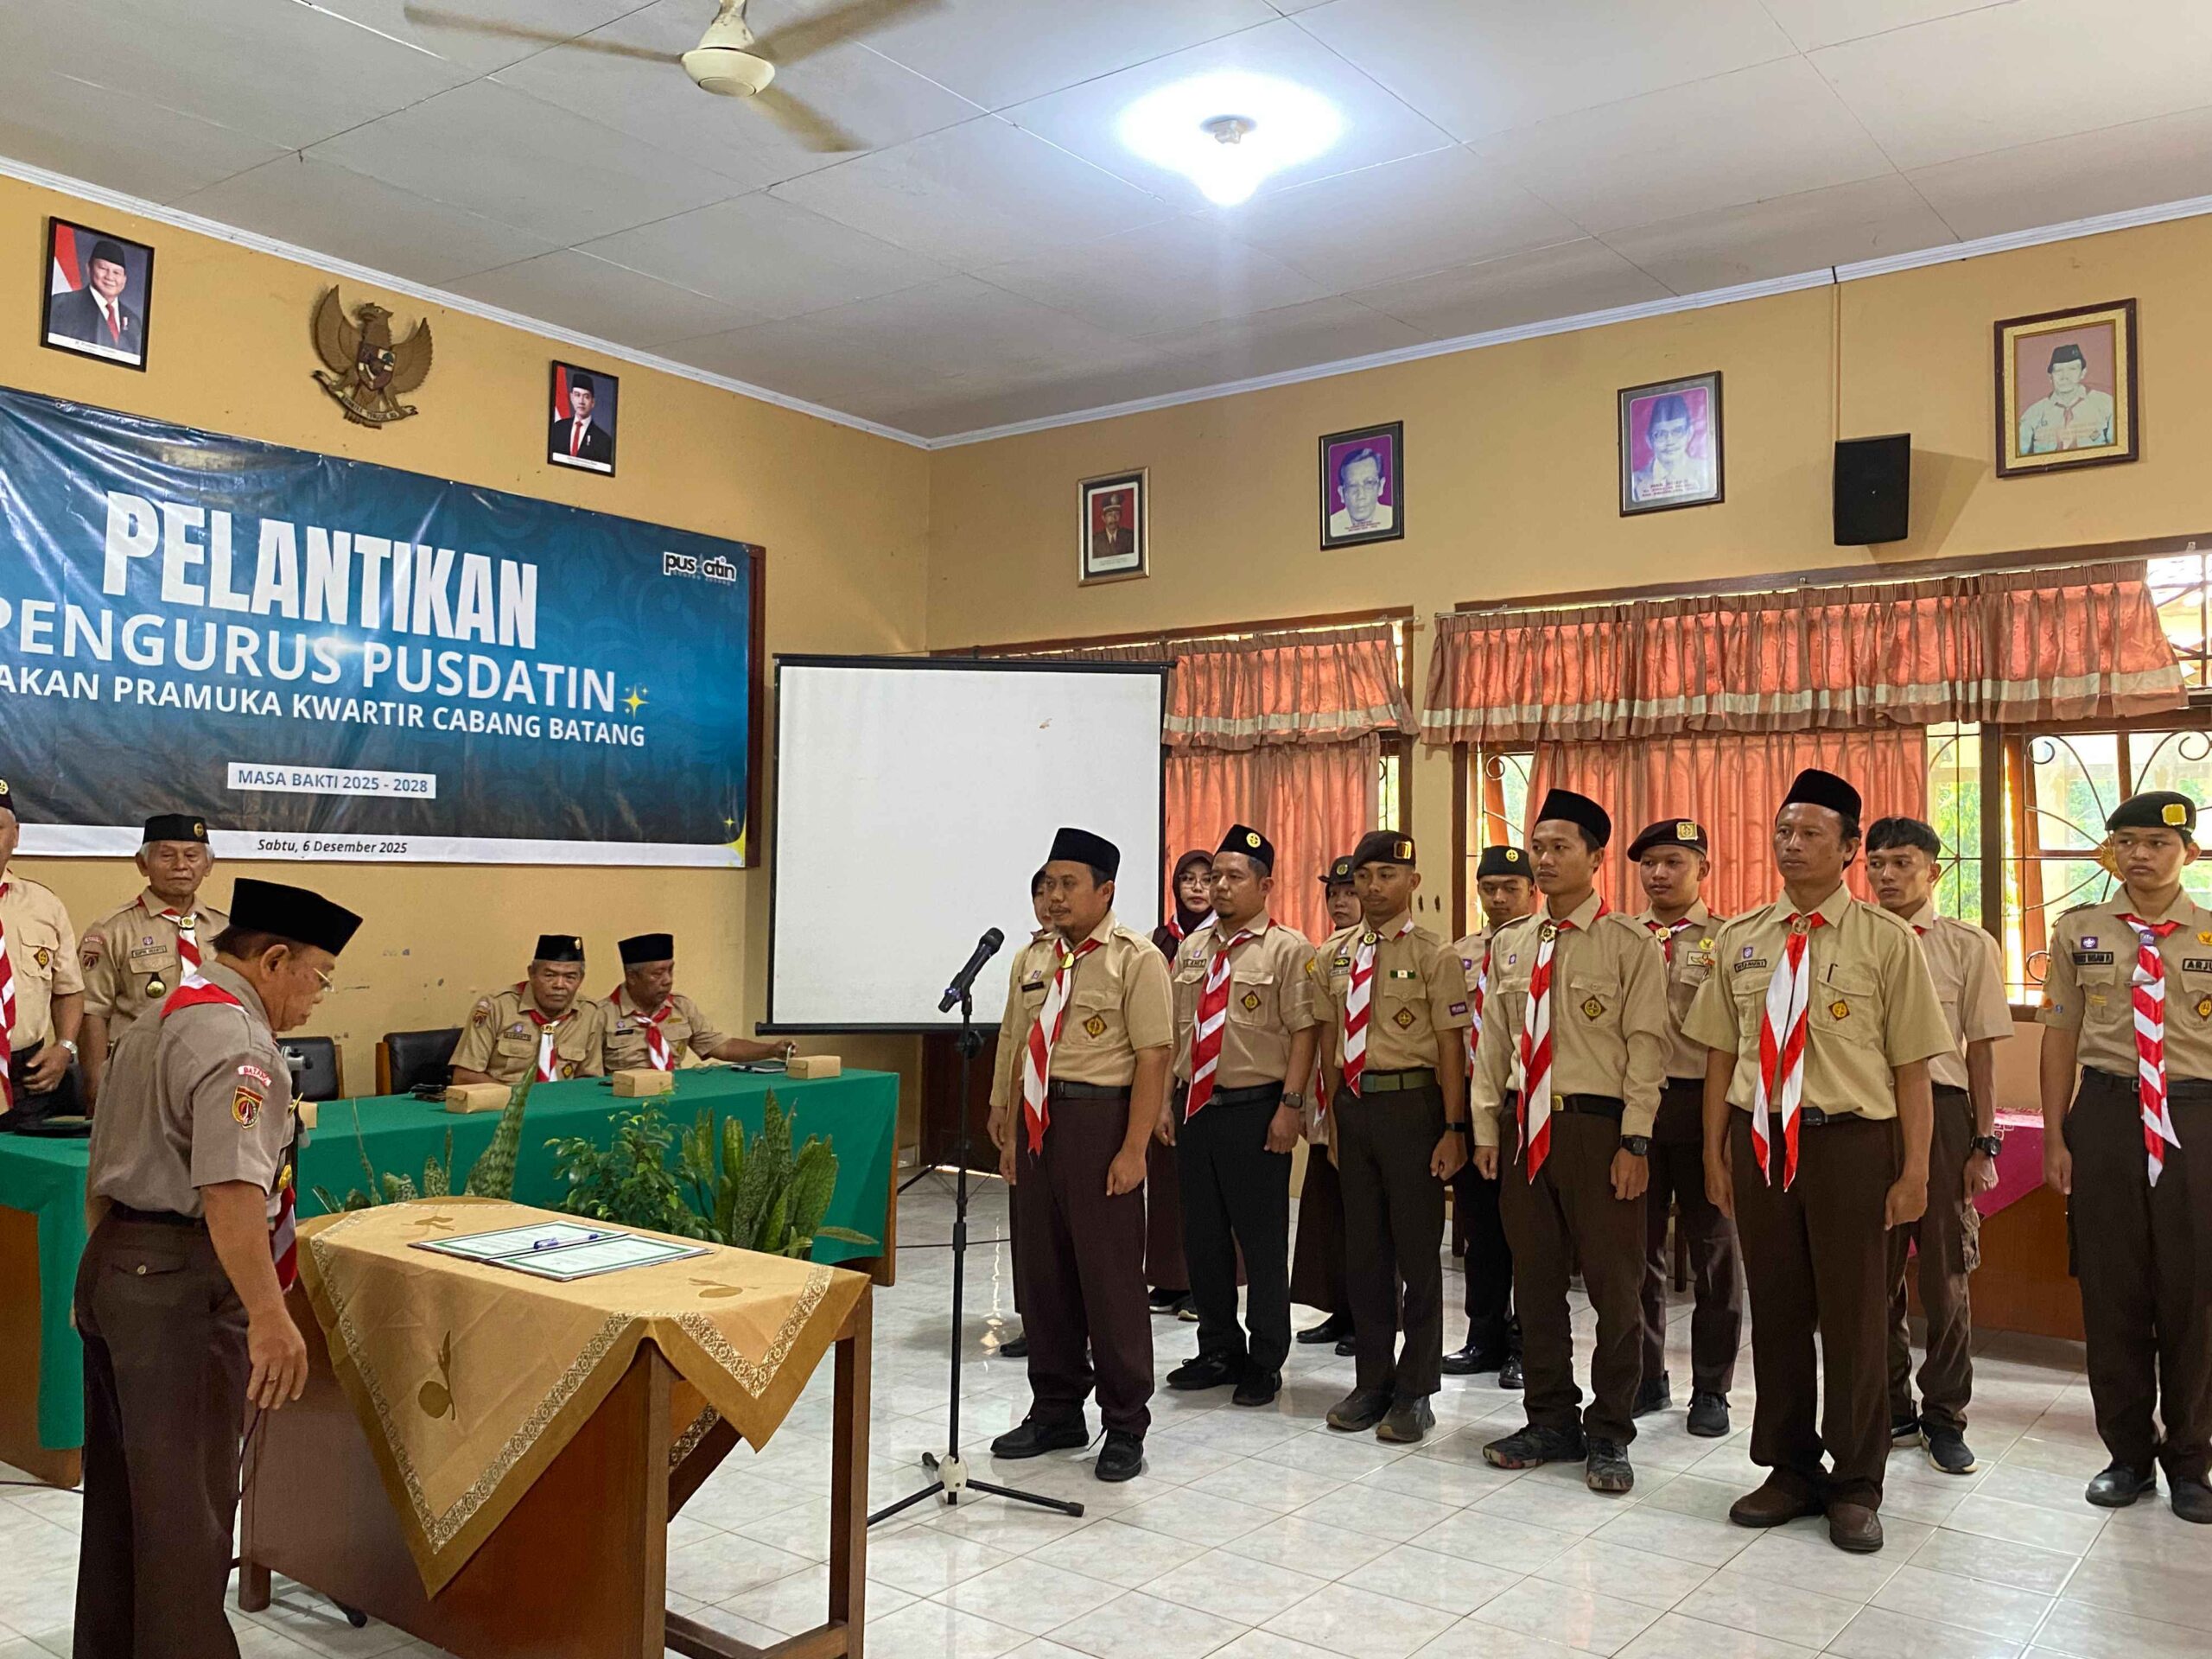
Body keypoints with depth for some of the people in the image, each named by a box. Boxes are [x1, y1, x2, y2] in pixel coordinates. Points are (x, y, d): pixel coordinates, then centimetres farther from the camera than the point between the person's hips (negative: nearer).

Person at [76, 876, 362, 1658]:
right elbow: (230, 1188, -30)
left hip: (110, 1267, 10)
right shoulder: (235, 1040, -18)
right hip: (182, 1285, -10)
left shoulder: (158, 1021, 15)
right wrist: (269, 1315, -33)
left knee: (119, 1488, 20)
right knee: (186, 1502, -2)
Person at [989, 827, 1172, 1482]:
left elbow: (1152, 1058, -13)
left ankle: (1125, 1426, 15)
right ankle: (1056, 1410, 28)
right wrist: (1010, 1135, 12)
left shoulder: (1136, 960, -8)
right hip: (1037, 1124, 7)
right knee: (1042, 1271, 13)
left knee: (1110, 1274, 1)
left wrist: (1133, 1150, -18)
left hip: (1099, 1119, -7)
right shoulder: (1032, 961, 13)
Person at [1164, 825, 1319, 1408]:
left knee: (1262, 1240, 3)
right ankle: (1218, 1351, 29)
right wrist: (1166, 1098, 12)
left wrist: (1290, 1105, -18)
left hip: (1256, 1109, -6)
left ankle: (1265, 1363, 17)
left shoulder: (1288, 949, -7)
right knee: (1202, 1237, 14)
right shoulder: (1193, 948, 13)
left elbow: (1304, 1031, -12)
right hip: (1195, 1108, 6)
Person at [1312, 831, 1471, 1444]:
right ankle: (1372, 1382, 26)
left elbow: (1451, 1047, -8)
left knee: (1418, 1250, 4)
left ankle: (1415, 1391, 17)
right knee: (1362, 1249, 13)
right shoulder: (1334, 954, 9)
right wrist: (1333, 1113, 13)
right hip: (1353, 1103, 5)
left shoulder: (1434, 956, -6)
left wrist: (1453, 1128, -12)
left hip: (1411, 1102, -5)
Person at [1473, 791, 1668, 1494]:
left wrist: (1635, 1143, -13)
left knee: (1613, 1284, 4)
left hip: (1598, 1125, -5)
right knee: (1536, 1282, 12)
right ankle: (1552, 1421, 27)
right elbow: (1494, 1042, 12)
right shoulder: (1509, 945, 10)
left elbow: (1645, 1046, -8)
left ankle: (1608, 1435, 18)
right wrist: (1486, 1130, 8)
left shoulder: (1629, 945, -5)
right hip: (1524, 1126, 5)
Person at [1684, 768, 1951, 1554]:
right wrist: (1715, 1154, 8)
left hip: (1851, 1142, -3)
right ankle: (1790, 1470, 30)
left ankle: (1855, 1488, 24)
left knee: (1855, 1317, 7)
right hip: (1759, 1141, 4)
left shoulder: (1886, 940, -4)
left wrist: (1915, 1171, -7)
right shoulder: (1739, 939, 7)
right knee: (1775, 1311, 13)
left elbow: (1911, 1066, -5)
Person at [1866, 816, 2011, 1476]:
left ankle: (1944, 1418, 25)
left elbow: (1981, 1049, 0)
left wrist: (1984, 1144, -2)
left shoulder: (1967, 946, -2)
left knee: (1945, 1273, 8)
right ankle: (1891, 1409, 28)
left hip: (1940, 1110, -2)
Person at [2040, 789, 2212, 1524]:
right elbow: (2060, 1038, 6)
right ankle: (2127, 1453, 24)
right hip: (2106, 1114, 1)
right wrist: (2055, 1139, 2)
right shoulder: (2079, 932, 4)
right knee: (2112, 1289, 8)